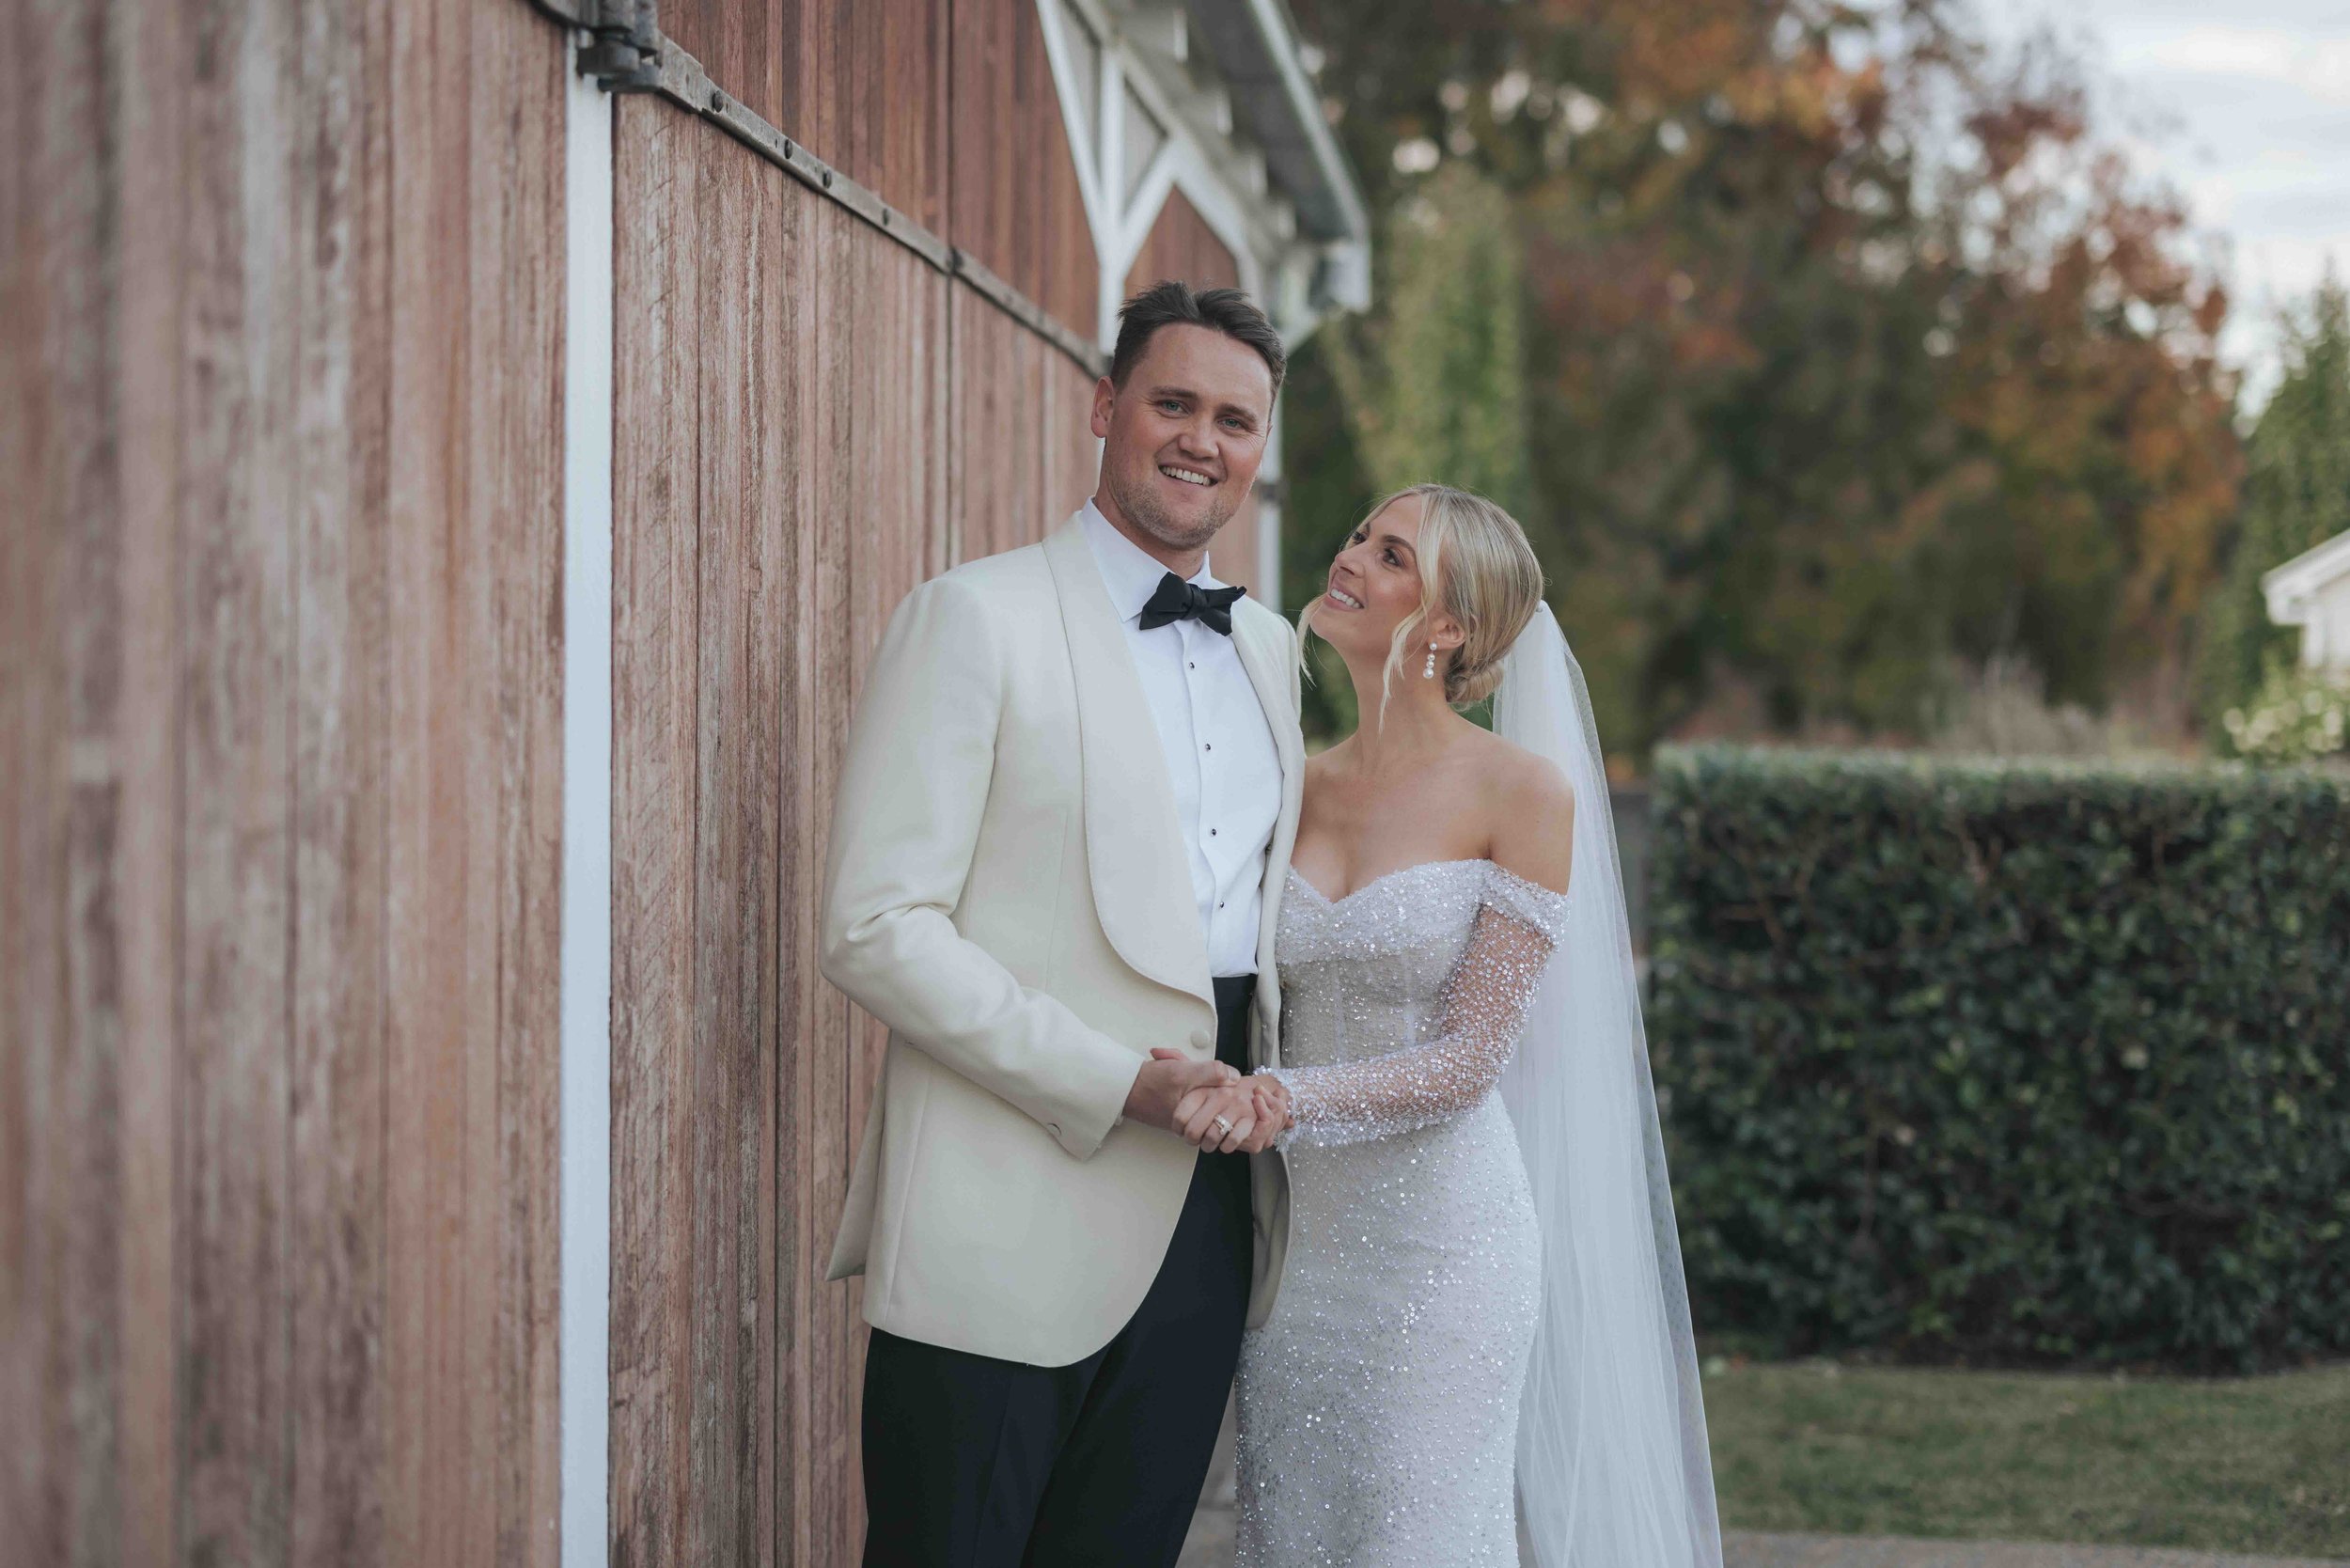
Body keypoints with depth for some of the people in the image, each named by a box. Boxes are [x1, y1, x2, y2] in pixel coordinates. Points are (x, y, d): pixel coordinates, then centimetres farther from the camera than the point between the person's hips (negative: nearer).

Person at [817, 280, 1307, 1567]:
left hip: (1206, 1212, 6)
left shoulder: (1271, 649, 16)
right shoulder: (976, 617, -5)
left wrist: (1254, 1089, 3)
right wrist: (1118, 1084, -19)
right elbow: (875, 926, -12)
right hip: (1011, 1220, -6)